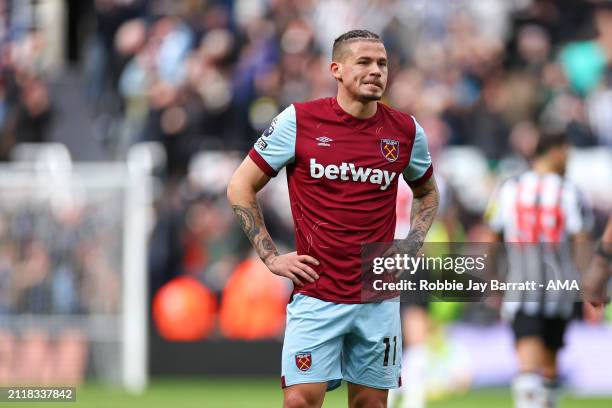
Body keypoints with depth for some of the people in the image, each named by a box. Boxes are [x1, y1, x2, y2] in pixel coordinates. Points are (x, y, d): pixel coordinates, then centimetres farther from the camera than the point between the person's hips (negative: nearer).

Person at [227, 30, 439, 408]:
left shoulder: (406, 131, 4)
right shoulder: (298, 121, -4)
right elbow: (241, 186, 4)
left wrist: (410, 248, 9)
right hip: (316, 297, -3)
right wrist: (271, 256, -2)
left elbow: (427, 192, 24)